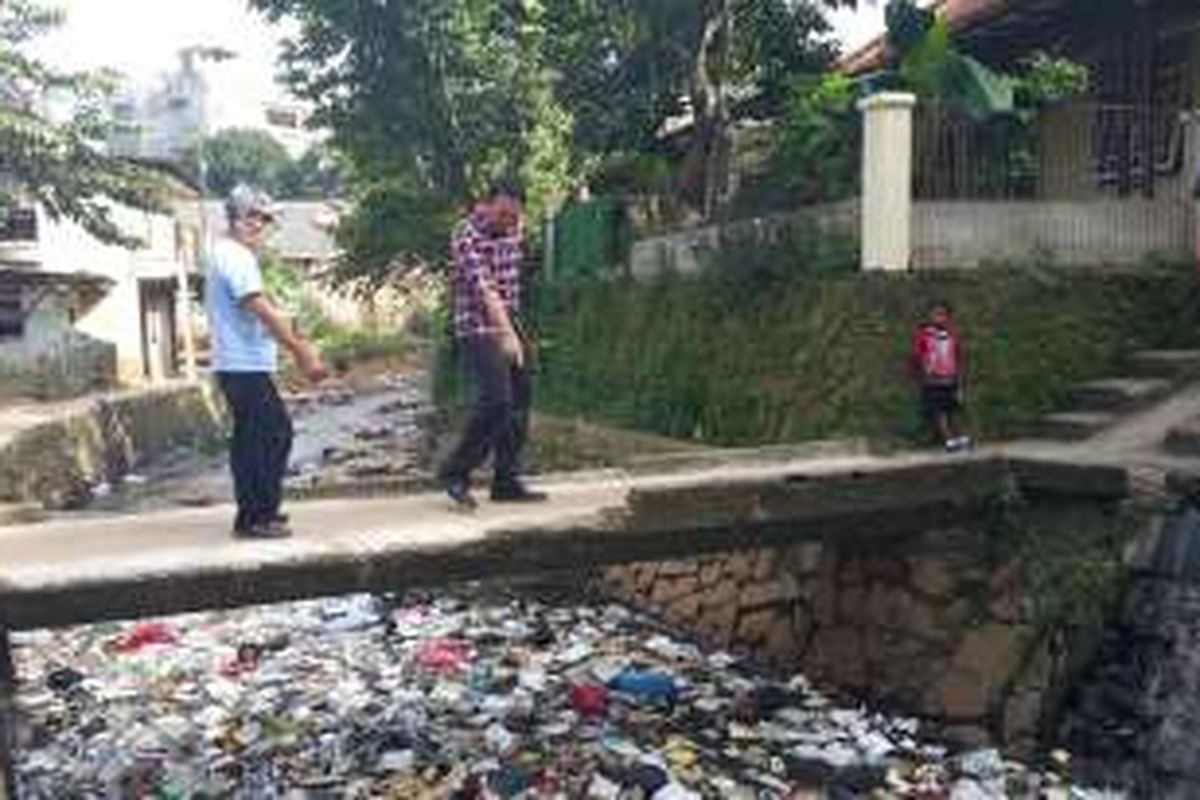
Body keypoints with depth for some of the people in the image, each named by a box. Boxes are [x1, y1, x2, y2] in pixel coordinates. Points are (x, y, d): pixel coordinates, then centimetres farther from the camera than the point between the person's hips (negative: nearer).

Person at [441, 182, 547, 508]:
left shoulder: (511, 229, 11)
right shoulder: (467, 234, -14)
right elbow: (483, 287, -26)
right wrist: (507, 333, -35)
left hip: (510, 327, 8)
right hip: (480, 330, -8)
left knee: (519, 403, 6)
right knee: (495, 402, -18)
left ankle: (507, 482, 15)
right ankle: (456, 472, -2)